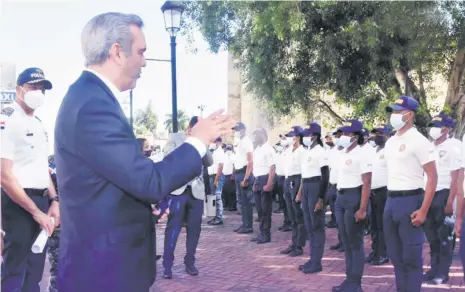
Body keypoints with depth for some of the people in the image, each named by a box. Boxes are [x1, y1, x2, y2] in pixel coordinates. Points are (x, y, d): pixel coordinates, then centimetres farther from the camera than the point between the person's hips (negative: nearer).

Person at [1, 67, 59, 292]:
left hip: (41, 200, 9)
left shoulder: (37, 123, 14)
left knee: (35, 269, 17)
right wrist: (36, 212, -18)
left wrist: (53, 201, 10)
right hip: (19, 203, -9)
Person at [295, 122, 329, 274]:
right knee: (309, 225, 12)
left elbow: (325, 176, -15)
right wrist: (300, 192, 19)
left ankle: (317, 262, 4)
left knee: (317, 225, -2)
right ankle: (312, 259, 21)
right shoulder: (306, 152, 13)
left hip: (316, 188, -9)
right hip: (306, 188, 9)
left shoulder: (320, 152, -13)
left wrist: (321, 198, -19)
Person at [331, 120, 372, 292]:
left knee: (356, 243, 0)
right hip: (340, 198, 9)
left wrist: (362, 209, -22)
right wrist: (339, 198, 12)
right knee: (346, 243, 14)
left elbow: (366, 183, -17)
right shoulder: (342, 154, 13)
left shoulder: (361, 154, -13)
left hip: (354, 198, -9)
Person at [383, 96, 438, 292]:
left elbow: (432, 177, -12)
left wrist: (423, 210, -18)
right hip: (391, 201, 8)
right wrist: (389, 201, 13)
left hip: (410, 201, -8)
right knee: (395, 254, 13)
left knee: (411, 257, 0)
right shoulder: (390, 142, 13)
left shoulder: (418, 141, -9)